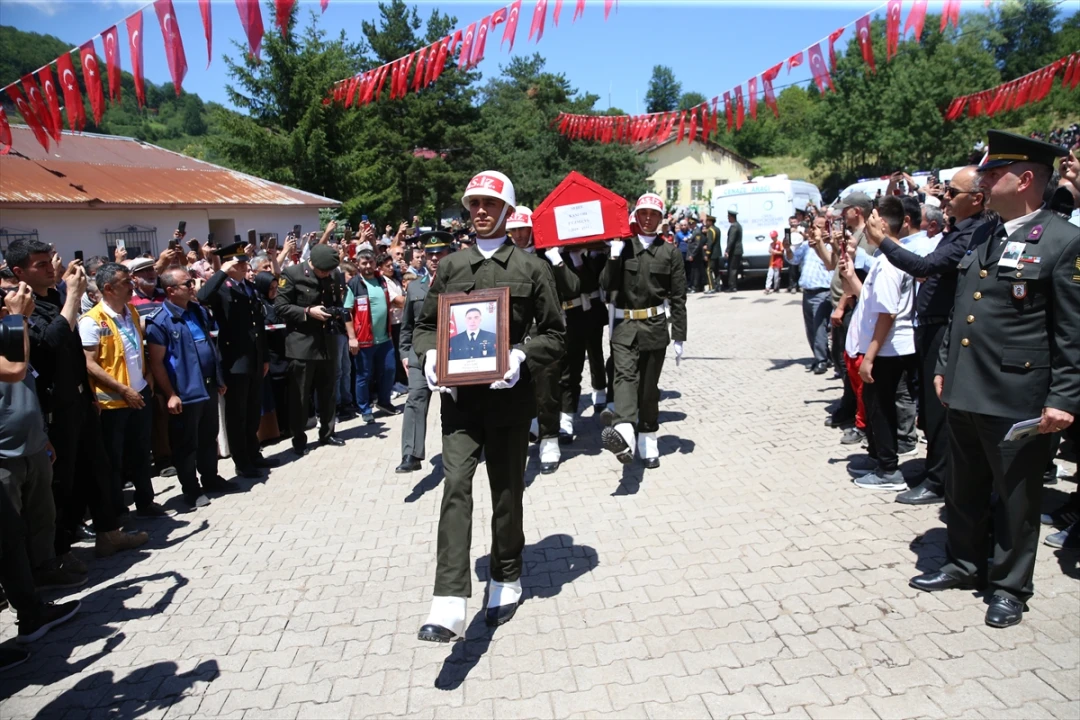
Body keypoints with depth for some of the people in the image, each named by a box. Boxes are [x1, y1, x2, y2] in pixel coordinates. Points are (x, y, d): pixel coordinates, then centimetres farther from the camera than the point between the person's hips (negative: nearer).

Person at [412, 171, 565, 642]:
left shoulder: (530, 268, 2)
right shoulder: (450, 266, 9)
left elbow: (555, 336, 2)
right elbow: (425, 324, 14)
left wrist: (521, 355, -17)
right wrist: (429, 354, -7)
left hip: (508, 397, -1)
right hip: (459, 397, 1)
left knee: (507, 494, 11)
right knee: (455, 487, -12)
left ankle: (506, 580, 33)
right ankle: (449, 607, -13)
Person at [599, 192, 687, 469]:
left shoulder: (669, 252, 5)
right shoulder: (622, 247, 7)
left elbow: (678, 298, 4)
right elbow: (607, 285, -2)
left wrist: (679, 338, 0)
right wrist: (615, 255, -13)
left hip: (655, 325, 1)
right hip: (625, 325, 0)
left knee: (649, 384, 7)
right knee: (625, 375, -19)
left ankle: (648, 444, 18)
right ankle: (624, 436, -37)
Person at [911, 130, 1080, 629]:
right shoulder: (980, 236, 11)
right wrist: (943, 367, 15)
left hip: (1018, 398, -7)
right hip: (964, 391, 7)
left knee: (1015, 496, 9)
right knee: (965, 488, 19)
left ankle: (1010, 586, 26)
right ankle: (964, 564, 37)